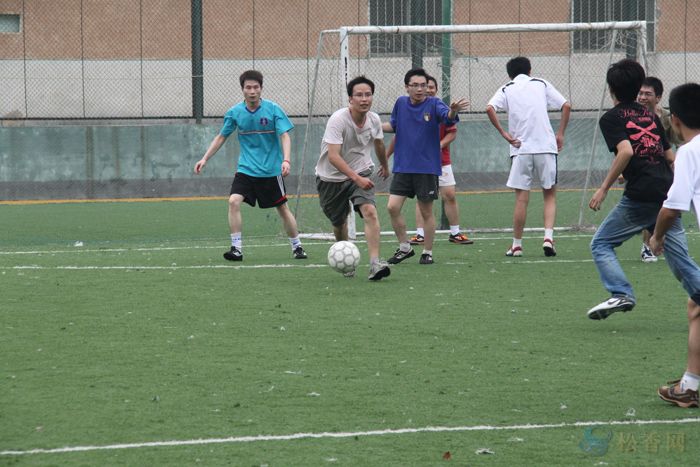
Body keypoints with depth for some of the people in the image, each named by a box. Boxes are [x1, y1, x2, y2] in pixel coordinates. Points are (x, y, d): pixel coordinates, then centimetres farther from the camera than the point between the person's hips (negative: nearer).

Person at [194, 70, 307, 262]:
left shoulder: (273, 109, -10)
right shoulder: (235, 112, -3)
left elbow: (285, 136, -14)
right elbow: (221, 137, 9)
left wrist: (286, 160, -29)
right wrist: (205, 159, 3)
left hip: (271, 170, -2)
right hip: (246, 169, 2)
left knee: (283, 209, 6)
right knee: (234, 201, -19)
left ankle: (297, 246, 25)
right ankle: (236, 248, -13)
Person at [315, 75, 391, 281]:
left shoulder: (374, 120, -7)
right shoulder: (338, 120, -24)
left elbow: (379, 144, 17)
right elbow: (333, 156, -32)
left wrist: (385, 166, 34)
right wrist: (356, 178, -42)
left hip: (361, 174, 2)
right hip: (331, 177, -2)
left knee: (370, 211, -22)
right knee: (339, 223, 10)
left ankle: (375, 263, -29)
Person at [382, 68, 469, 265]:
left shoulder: (433, 104, -8)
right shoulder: (401, 103, 4)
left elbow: (447, 116, -28)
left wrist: (453, 111, -51)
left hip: (427, 168, -3)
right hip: (403, 167, 3)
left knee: (426, 212, 4)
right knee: (393, 207, -5)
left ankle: (427, 252, 18)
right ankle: (404, 247, 12)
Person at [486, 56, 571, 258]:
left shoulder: (506, 90, 9)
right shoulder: (542, 84, 11)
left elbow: (490, 109, -10)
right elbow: (566, 106, 2)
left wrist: (504, 133, -6)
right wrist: (560, 134, 7)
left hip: (520, 148, 0)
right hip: (546, 146, 0)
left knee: (521, 197, 4)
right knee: (550, 194, 9)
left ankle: (516, 245, 8)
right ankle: (548, 236, -8)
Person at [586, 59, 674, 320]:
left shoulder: (611, 118, 0)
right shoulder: (651, 116, 20)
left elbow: (626, 151, -17)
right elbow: (671, 157, 20)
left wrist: (604, 189, -12)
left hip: (640, 196, -6)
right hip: (669, 194, 6)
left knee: (601, 244, 4)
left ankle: (621, 294, -15)